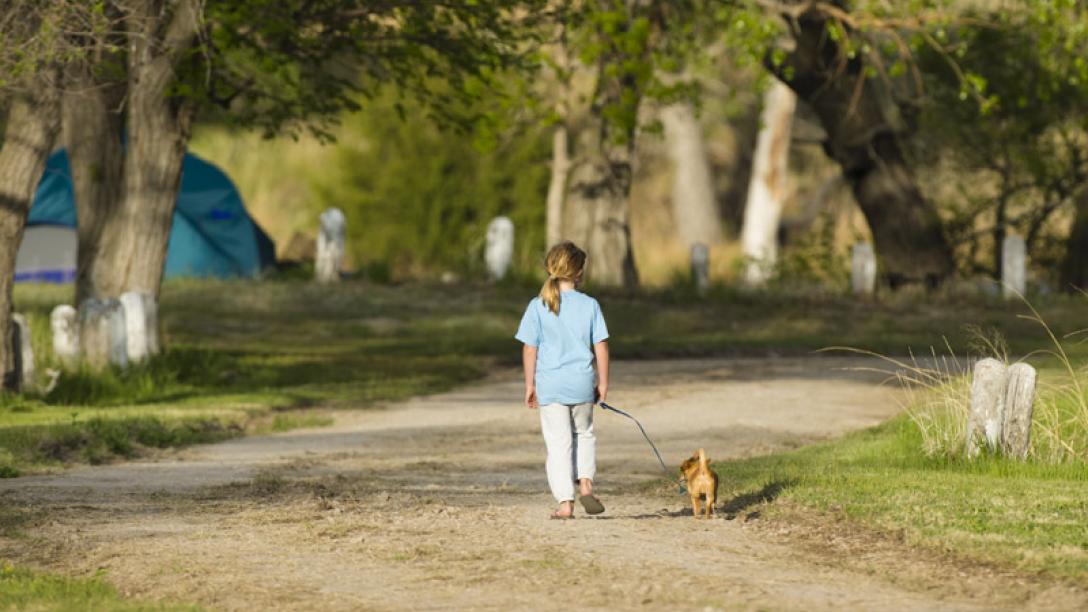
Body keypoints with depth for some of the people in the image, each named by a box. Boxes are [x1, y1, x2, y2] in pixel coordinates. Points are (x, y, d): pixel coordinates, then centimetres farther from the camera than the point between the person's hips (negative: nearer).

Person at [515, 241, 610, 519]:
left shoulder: (538, 307, -4)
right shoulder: (589, 305, -3)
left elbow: (530, 349, -3)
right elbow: (601, 346, 0)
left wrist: (530, 384, 6)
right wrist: (603, 381, 10)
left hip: (550, 385, -1)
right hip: (582, 382, 1)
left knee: (558, 442, 3)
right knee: (584, 433, 24)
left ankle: (565, 502, 1)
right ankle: (585, 483, 9)